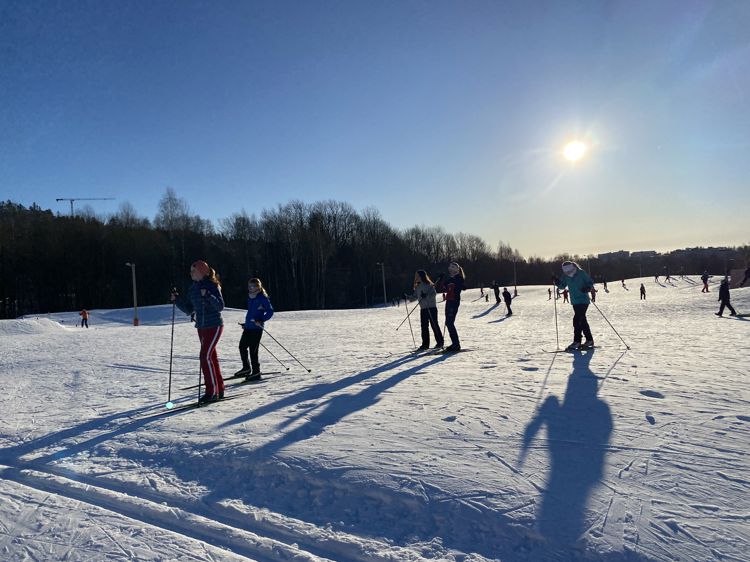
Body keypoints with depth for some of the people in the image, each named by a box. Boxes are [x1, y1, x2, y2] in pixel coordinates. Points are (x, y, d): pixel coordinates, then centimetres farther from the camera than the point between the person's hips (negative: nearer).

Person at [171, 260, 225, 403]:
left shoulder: (212, 285, -11)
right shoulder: (193, 288, 10)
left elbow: (220, 306, -18)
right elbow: (189, 310, 13)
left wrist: (208, 296, -30)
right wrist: (177, 300, 1)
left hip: (214, 326, -7)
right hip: (201, 327, 8)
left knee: (205, 356, -12)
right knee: (211, 357, 11)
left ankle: (212, 391, -4)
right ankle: (219, 390, 20)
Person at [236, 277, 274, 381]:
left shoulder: (262, 298, -12)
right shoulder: (250, 297, 12)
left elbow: (270, 311, -12)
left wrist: (261, 320, -22)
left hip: (256, 328, -9)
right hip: (248, 327, 9)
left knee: (253, 350, -6)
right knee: (242, 346, 16)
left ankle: (256, 372, 5)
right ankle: (246, 368, 31)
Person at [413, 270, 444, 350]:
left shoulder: (429, 285, -10)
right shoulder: (417, 287, 12)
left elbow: (434, 294, -20)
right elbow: (415, 296, 19)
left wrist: (426, 295, -34)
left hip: (431, 307, -7)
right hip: (423, 308, 7)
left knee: (434, 324, -1)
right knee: (424, 326, 6)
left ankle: (440, 342, 10)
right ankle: (425, 344, 12)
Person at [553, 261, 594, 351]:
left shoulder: (581, 273, -14)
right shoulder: (565, 276, 0)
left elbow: (590, 283, -6)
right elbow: (563, 286, 10)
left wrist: (587, 288, -26)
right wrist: (557, 281, -8)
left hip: (583, 300, -7)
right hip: (575, 302, 7)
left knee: (577, 320, -13)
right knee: (582, 320, 14)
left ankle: (576, 342, -9)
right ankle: (589, 340, 26)